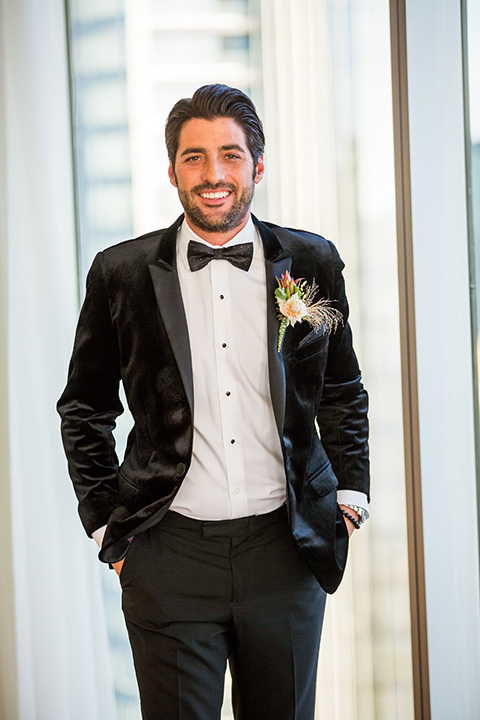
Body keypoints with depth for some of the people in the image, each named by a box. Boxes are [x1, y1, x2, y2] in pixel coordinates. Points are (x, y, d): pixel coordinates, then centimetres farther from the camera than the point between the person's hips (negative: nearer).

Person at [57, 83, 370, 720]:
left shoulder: (312, 262, 4)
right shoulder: (121, 274, 0)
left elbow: (343, 393, 17)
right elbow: (85, 410, 10)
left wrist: (350, 494, 9)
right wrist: (106, 526, 5)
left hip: (287, 549, 2)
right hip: (169, 554, -1)